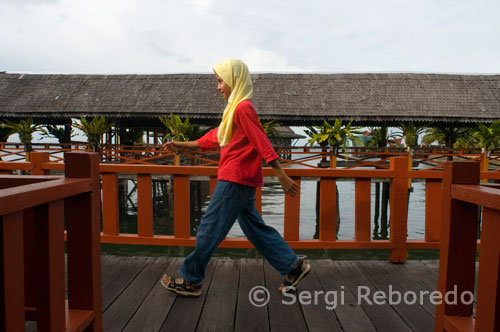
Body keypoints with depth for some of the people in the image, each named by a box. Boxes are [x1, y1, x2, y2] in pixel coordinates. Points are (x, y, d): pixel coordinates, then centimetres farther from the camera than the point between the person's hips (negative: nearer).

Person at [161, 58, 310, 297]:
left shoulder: (243, 108, -13)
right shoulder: (235, 109, 18)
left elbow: (262, 142, -19)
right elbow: (216, 137, 23)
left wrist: (282, 177, -21)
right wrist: (184, 146, 24)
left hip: (235, 179, -10)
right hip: (240, 180, 10)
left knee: (210, 229, 0)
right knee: (255, 228, 13)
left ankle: (190, 281, 14)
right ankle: (293, 266, 20)